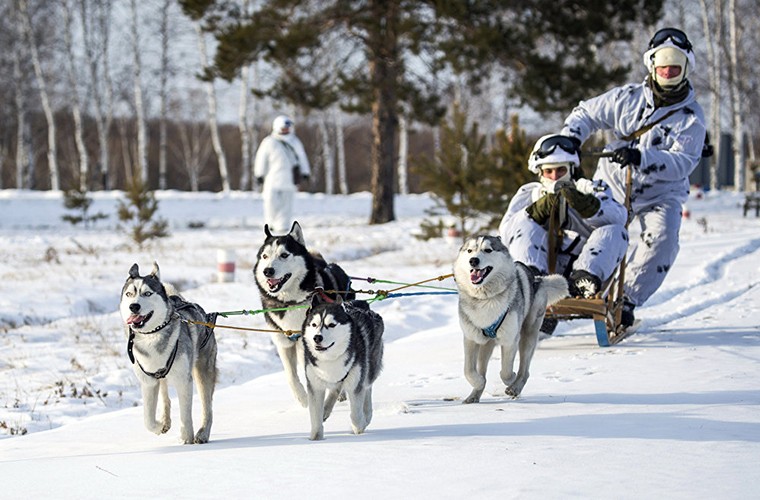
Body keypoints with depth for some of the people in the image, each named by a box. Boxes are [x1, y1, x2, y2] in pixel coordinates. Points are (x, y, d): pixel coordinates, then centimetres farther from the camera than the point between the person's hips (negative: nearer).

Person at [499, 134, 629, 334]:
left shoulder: (590, 189, 18)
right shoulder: (529, 194, 23)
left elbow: (618, 216, -5)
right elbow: (506, 232, 5)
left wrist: (586, 205, -23)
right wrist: (537, 212, -10)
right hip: (543, 267, 0)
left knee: (614, 232, -20)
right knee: (525, 225, -19)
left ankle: (584, 279, -45)